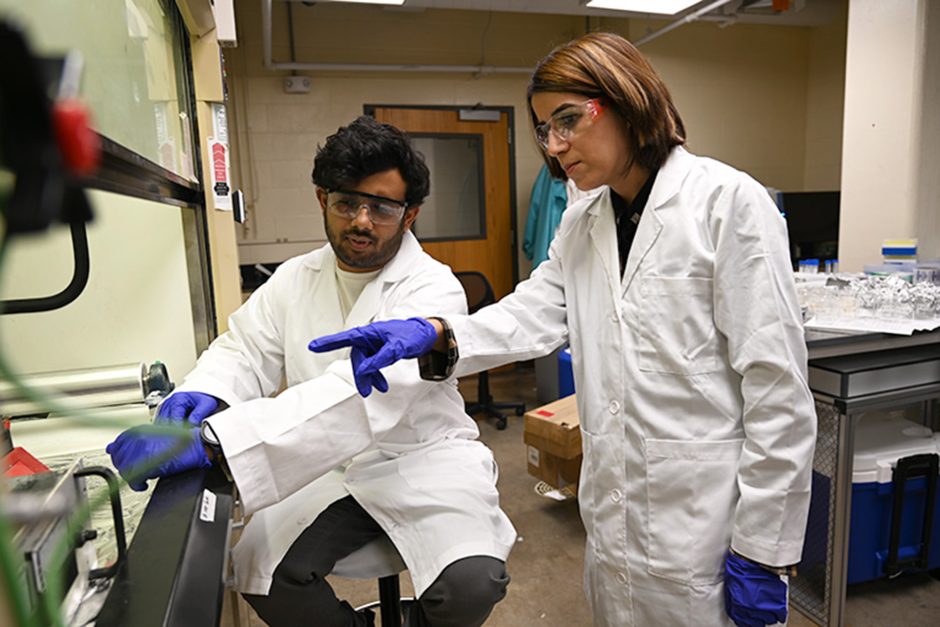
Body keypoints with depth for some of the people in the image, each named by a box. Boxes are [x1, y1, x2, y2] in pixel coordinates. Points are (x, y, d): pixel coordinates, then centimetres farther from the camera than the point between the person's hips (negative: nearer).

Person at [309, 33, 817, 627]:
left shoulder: (727, 201, -13)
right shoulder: (582, 224, 9)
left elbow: (776, 384, -15)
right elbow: (533, 315, -3)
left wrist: (764, 549, -13)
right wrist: (435, 333, -21)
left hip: (705, 521, -6)